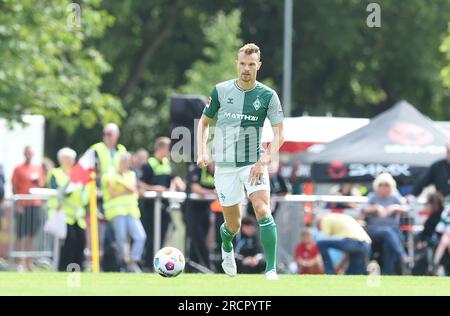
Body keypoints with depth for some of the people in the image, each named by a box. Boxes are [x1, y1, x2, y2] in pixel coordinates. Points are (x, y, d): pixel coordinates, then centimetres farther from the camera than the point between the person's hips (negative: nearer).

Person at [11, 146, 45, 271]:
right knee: (20, 235, -3)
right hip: (22, 205, -4)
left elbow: (42, 184, 18)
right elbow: (14, 188, -2)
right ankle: (19, 262, -1)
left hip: (35, 204, 4)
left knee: (31, 235, 5)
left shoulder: (38, 168, 13)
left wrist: (38, 180, -5)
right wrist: (17, 204, -10)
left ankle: (28, 261, 10)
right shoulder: (18, 169, 1)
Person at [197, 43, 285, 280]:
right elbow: (204, 122, 13)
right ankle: (227, 248, 43)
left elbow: (279, 134, -5)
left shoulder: (268, 96, -3)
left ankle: (271, 270, -18)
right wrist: (202, 152, -1)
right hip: (225, 165, 1)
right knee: (233, 225, 7)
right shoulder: (221, 91, 1)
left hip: (254, 163, -1)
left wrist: (264, 161, -18)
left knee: (263, 212, -22)